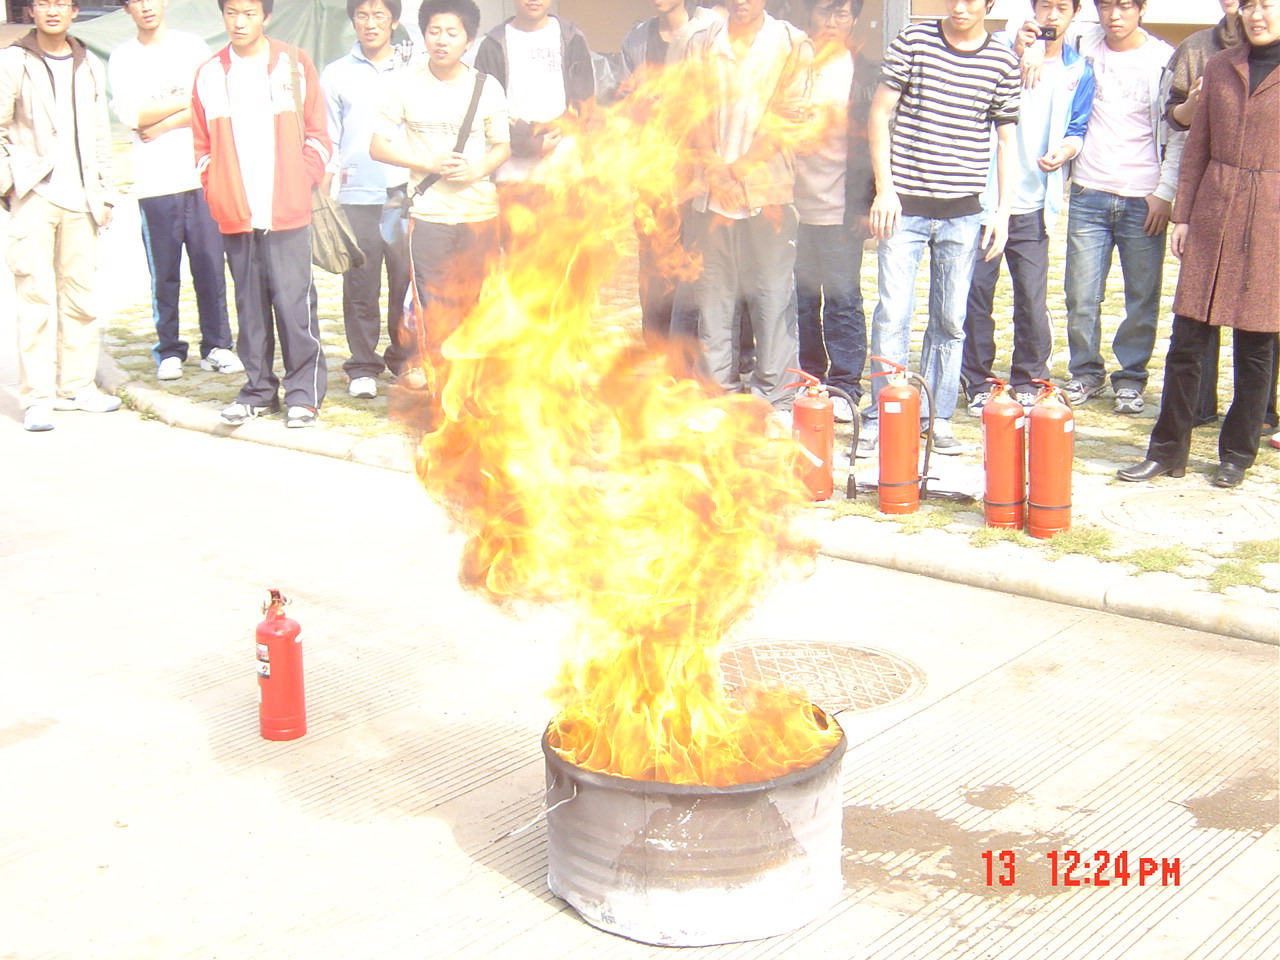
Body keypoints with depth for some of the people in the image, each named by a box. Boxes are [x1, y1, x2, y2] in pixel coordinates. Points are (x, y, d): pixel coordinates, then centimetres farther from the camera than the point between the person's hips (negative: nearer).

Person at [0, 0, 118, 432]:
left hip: (80, 200, 4)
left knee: (81, 295, 7)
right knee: (37, 298, -5)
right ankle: (37, 398, -1)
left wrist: (105, 193, 13)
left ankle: (77, 387, 17)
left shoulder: (90, 66, 13)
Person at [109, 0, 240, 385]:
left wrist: (161, 123, -6)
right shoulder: (122, 57, 9)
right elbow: (131, 115, -4)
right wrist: (187, 100, -1)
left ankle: (216, 346, 8)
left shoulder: (193, 47, 10)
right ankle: (169, 351, 9)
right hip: (154, 181, 0)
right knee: (164, 273, 0)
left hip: (202, 175, 0)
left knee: (211, 267, -1)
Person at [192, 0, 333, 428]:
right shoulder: (209, 75, 9)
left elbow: (318, 135, 6)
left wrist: (302, 182, -3)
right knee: (250, 305, 7)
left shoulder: (294, 64, 5)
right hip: (235, 215, 2)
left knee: (294, 301, -5)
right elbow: (202, 145, 14)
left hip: (288, 212, -2)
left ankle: (304, 393, 4)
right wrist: (216, 192, 4)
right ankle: (258, 389, 17)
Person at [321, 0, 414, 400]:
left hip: (407, 191, 0)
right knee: (360, 285, -1)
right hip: (357, 195, 0)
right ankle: (362, 368, 9)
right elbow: (328, 141, 11)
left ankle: (405, 359, 17)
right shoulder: (336, 75, 9)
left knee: (408, 279, 0)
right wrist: (321, 197, 5)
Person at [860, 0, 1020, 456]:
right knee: (892, 313, -5)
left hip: (963, 212, 2)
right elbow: (880, 115, 2)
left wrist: (1003, 209, 5)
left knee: (950, 320, 7)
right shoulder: (913, 41, 0)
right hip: (905, 204, -2)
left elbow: (1006, 139, 11)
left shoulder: (1002, 61, 5)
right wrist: (884, 188, -5)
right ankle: (881, 416, 6)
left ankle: (937, 417, 18)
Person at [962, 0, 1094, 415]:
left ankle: (1028, 383, 18)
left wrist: (1065, 150, -10)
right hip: (985, 195, -2)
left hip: (1034, 203, 2)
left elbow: (1076, 129, 12)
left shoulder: (1078, 70, 9)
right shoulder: (1002, 46, 0)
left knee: (1033, 299, 2)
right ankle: (978, 384, 15)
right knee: (977, 293, 2)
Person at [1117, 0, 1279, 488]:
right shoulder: (1219, 67, 10)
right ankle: (1168, 450, 12)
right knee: (1187, 337, 2)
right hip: (1213, 211, 3)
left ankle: (1237, 455, 18)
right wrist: (1183, 214, 8)